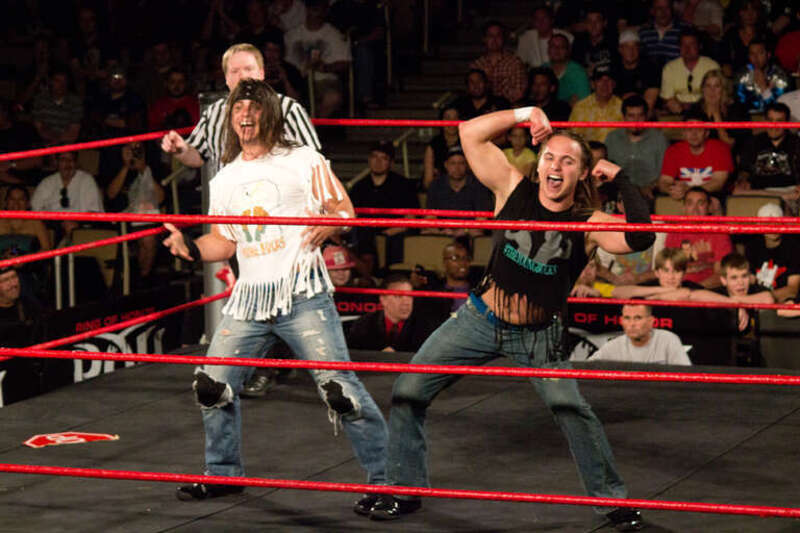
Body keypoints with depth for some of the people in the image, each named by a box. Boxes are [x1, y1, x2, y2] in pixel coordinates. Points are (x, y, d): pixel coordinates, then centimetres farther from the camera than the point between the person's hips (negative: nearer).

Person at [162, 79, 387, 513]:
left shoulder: (302, 161, 2)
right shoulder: (224, 180, 17)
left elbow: (345, 210, -1)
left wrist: (326, 226, -21)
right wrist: (190, 248, 4)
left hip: (302, 294, -6)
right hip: (249, 300, 6)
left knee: (338, 385, -13)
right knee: (212, 385, 4)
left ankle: (386, 478, -6)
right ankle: (223, 474, 24)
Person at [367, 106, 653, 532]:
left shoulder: (589, 224, -12)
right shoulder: (514, 189, -7)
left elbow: (640, 238, -30)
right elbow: (470, 133, -9)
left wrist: (620, 179, -24)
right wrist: (525, 114, -14)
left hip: (539, 336, -2)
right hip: (480, 318, 2)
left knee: (573, 411, -19)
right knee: (408, 392, -1)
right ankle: (403, 491, 15)